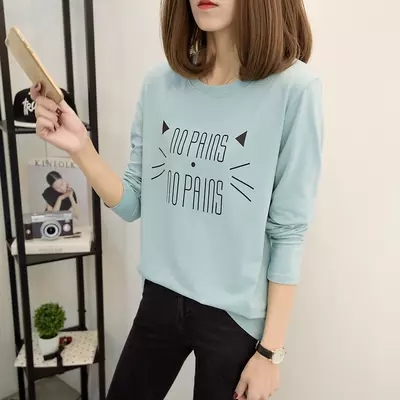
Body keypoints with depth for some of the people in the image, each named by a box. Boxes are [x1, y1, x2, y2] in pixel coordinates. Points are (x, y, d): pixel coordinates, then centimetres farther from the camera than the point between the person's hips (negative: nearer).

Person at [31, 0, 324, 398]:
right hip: (160, 301, 4)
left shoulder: (293, 88, -14)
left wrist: (270, 350, -8)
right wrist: (81, 149, -14)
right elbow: (133, 205, 2)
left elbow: (288, 232, -12)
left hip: (235, 315, -3)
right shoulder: (159, 84, -2)